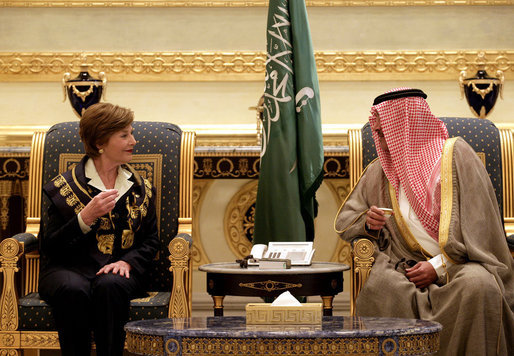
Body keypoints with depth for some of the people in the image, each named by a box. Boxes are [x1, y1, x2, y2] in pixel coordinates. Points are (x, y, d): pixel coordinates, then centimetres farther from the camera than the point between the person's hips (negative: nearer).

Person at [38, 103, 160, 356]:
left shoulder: (141, 188, 16)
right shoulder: (63, 187, 4)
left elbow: (151, 240, 13)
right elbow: (49, 246, -2)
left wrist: (127, 261, -8)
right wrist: (86, 217, -16)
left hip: (118, 271, 2)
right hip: (69, 269, -1)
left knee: (110, 285, -35)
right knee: (73, 290, -36)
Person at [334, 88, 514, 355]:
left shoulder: (454, 154, 4)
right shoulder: (380, 170, 18)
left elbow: (478, 224, -2)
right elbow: (344, 221, 23)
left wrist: (440, 265, -13)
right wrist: (368, 223, -1)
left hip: (459, 263, -2)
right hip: (407, 263, 3)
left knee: (478, 286, -36)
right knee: (380, 286, -32)